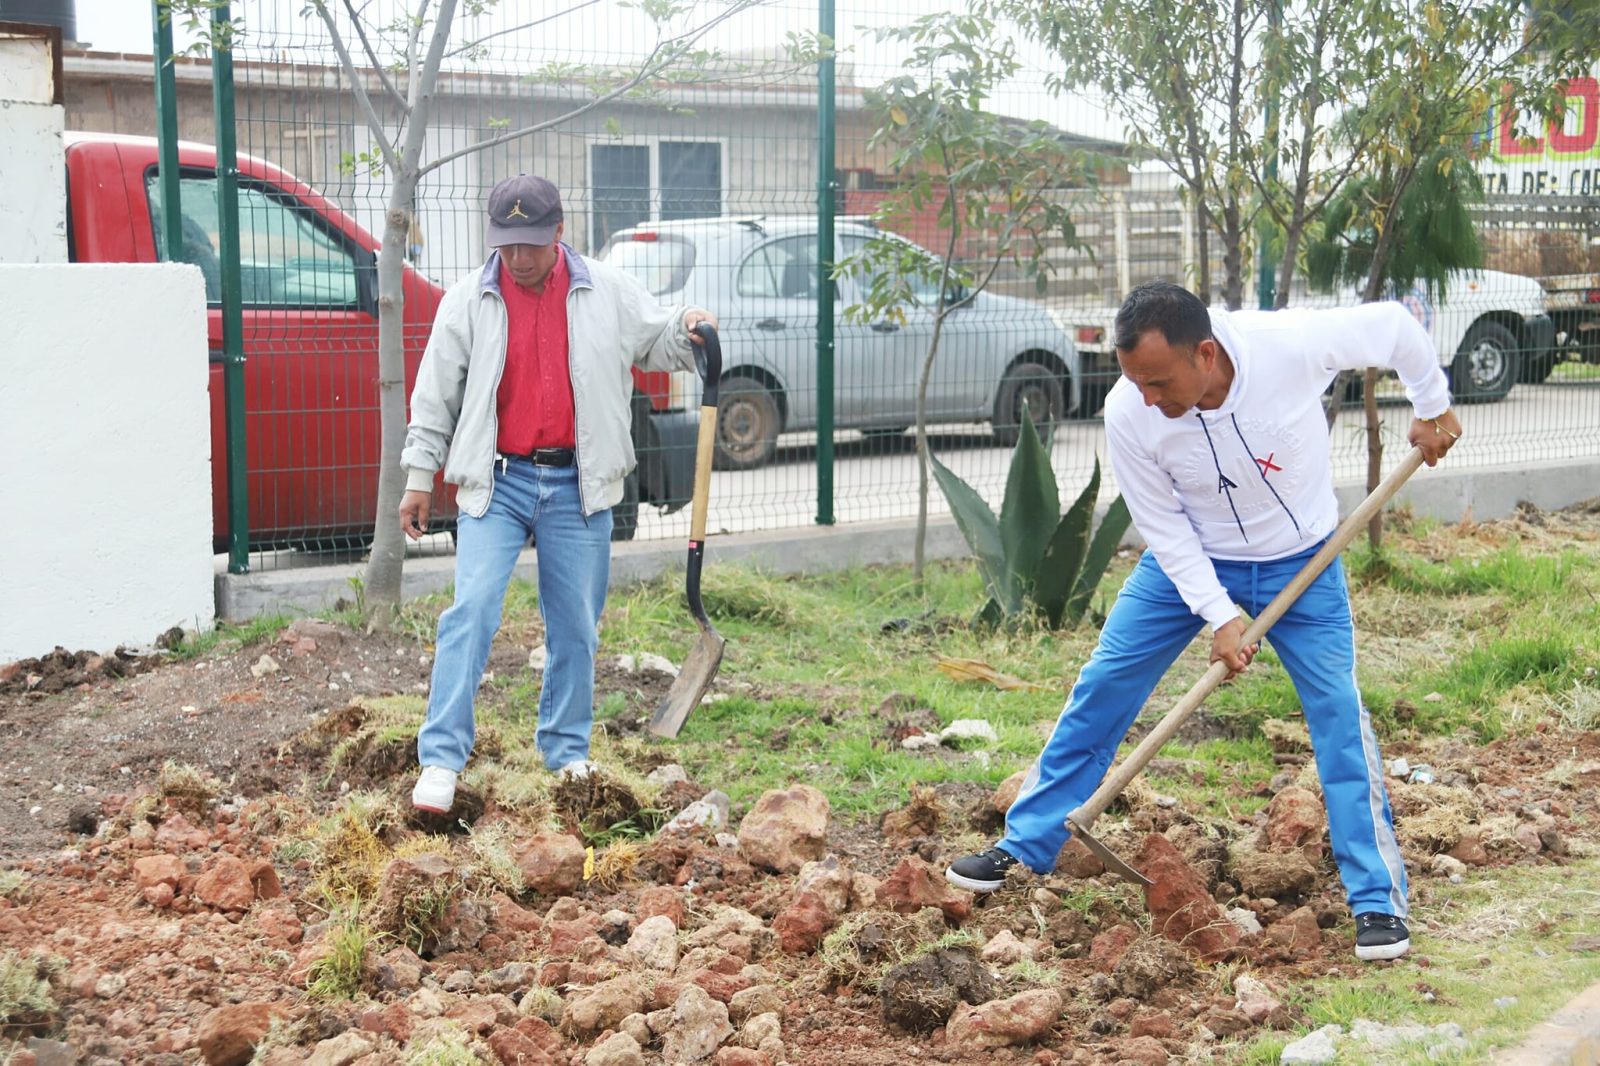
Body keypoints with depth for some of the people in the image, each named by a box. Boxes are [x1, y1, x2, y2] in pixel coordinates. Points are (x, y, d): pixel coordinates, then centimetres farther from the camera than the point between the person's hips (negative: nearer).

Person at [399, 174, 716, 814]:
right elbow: (435, 395, 4)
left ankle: (567, 751, 23)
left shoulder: (609, 293, 2)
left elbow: (658, 342, 14)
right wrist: (419, 477, 2)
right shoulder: (467, 301, 0)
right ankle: (441, 759, -11)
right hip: (496, 481, -1)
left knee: (575, 625, 8)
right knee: (471, 611, -12)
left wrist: (687, 331, -9)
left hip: (578, 484, 2)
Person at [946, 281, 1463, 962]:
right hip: (1190, 558, 1)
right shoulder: (1128, 414, -27)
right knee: (1101, 688, 0)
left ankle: (1379, 899, 2)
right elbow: (1164, 528, -15)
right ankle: (1025, 847, 14)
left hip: (1299, 561, -1)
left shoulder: (1290, 344, -32)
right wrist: (1219, 617, -21)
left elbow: (1393, 325, -13)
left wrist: (1432, 407, -1)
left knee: (1339, 713, -8)